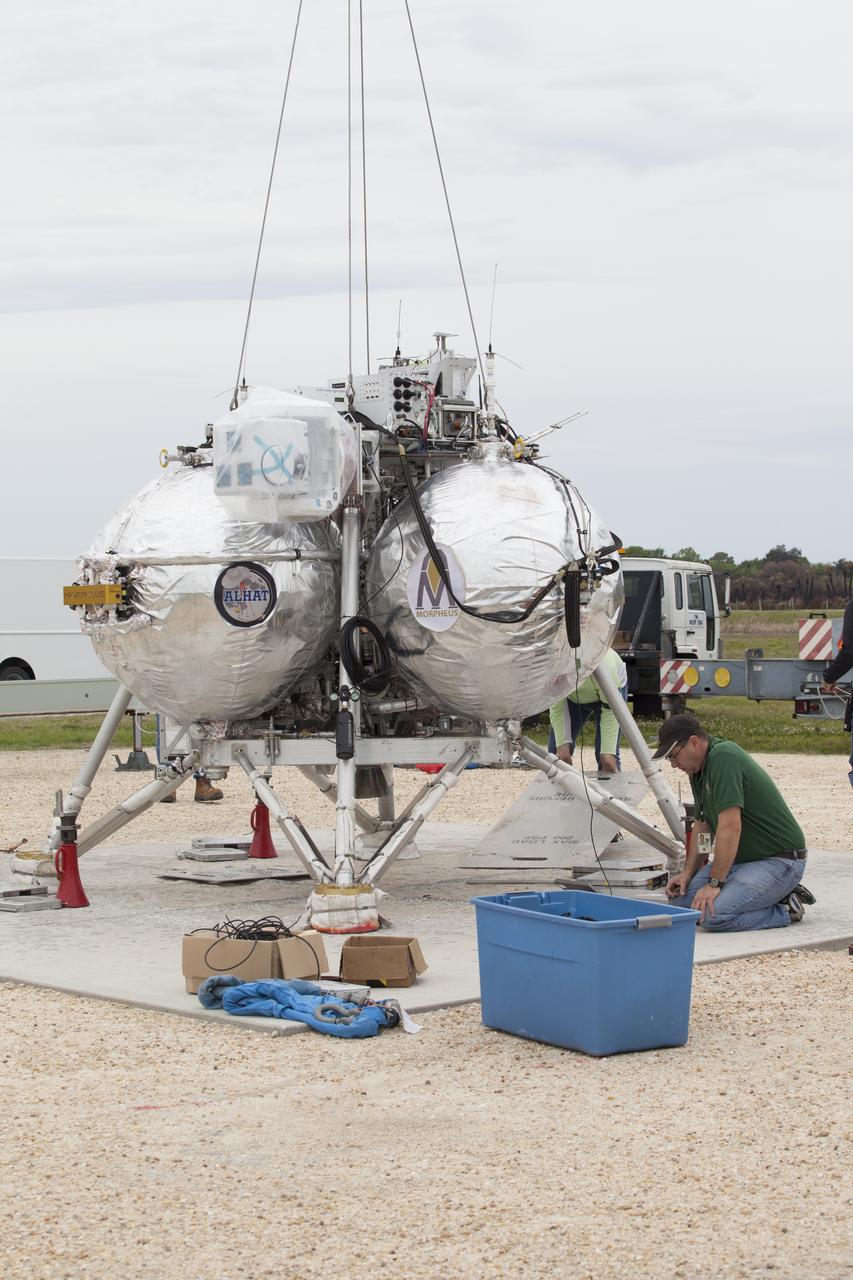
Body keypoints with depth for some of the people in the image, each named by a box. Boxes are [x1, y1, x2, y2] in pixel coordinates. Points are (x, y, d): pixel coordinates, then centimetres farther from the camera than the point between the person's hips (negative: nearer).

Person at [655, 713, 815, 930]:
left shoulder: (724, 757, -22)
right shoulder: (699, 770, 10)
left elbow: (731, 827, -28)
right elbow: (702, 825, 18)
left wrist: (715, 883, -25)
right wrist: (687, 873, 5)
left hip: (780, 861, -11)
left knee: (714, 914, -27)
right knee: (681, 898, 0)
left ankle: (785, 910, -4)